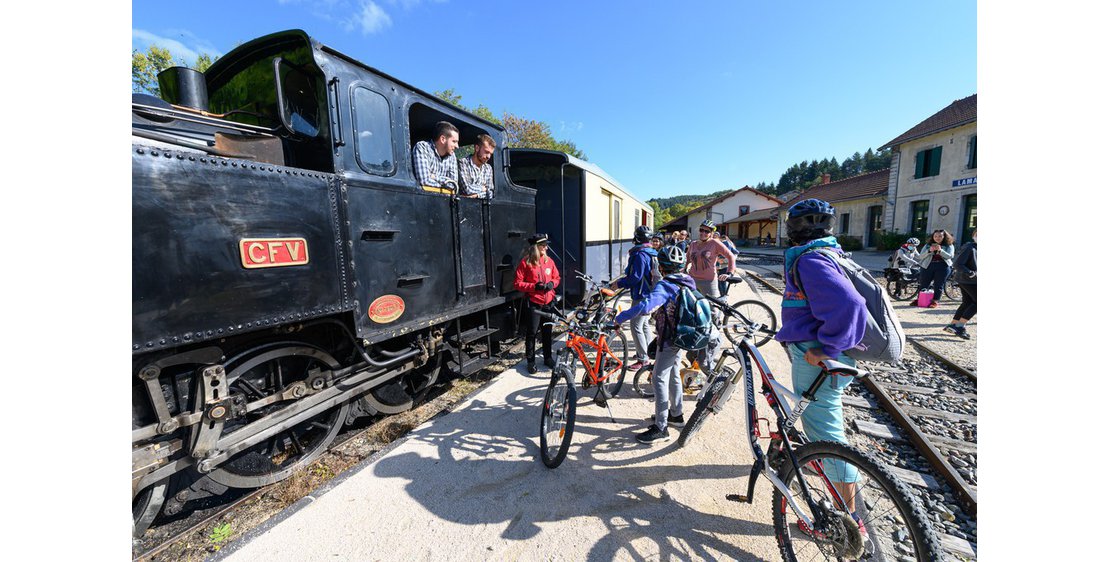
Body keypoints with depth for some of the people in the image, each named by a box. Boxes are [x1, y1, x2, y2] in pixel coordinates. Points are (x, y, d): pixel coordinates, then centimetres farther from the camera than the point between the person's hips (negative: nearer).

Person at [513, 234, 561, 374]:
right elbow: (517, 283, -10)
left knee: (547, 331, 14)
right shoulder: (525, 262, -9)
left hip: (548, 302, 4)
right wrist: (534, 286, -20)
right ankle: (531, 361, 17)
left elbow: (556, 277, 15)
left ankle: (548, 358, 29)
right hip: (533, 303, -4)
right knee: (531, 332, 2)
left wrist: (552, 283, -7)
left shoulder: (549, 261, 5)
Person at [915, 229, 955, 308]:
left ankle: (934, 301, -1)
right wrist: (929, 250, -17)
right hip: (927, 266, 1)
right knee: (924, 284, 2)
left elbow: (949, 256, -7)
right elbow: (920, 256, 1)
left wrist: (940, 250, -23)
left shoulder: (949, 246, 9)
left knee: (938, 285, -3)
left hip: (943, 267, -1)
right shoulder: (928, 245, 11)